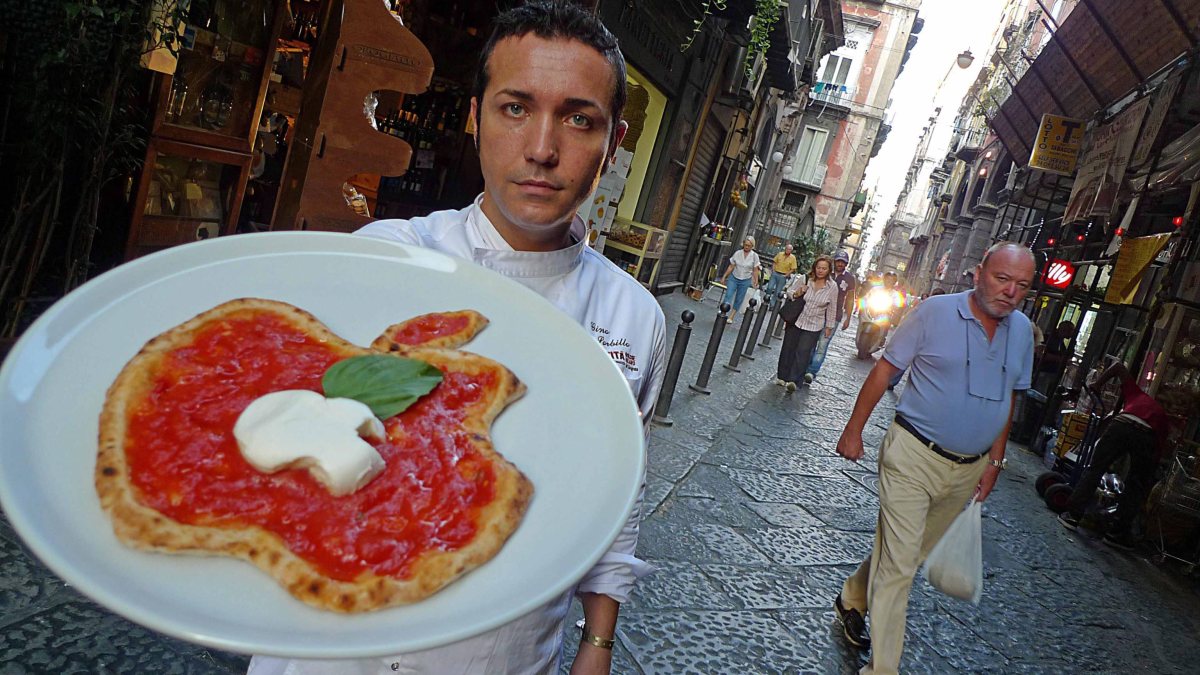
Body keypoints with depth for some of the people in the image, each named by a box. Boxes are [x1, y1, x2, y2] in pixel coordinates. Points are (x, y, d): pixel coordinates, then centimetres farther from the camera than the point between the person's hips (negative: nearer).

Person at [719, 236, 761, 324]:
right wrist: (724, 277, 2)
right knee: (728, 295, -15)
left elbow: (755, 271, -1)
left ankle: (731, 317, 14)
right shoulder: (737, 253, -4)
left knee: (738, 300, 6)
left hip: (745, 281, 0)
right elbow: (731, 266, 2)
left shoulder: (754, 256, -5)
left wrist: (756, 282, -4)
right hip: (734, 278, 0)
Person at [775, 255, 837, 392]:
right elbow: (789, 290, 5)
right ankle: (782, 376, 23)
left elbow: (832, 309, 3)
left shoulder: (832, 287, -6)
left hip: (814, 326, -1)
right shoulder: (804, 279, -8)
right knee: (788, 349, 9)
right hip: (795, 321, 1)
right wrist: (796, 293, -17)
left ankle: (793, 380, -1)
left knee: (803, 352, -8)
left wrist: (829, 326, 7)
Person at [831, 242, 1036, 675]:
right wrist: (854, 431, -6)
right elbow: (884, 370, -7)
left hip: (967, 471, 6)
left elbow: (1008, 398, 15)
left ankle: (853, 600, 43)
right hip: (913, 456, -5)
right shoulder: (937, 312, -11)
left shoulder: (1022, 330, 5)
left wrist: (995, 461, 15)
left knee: (908, 553, 19)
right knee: (898, 563, -5)